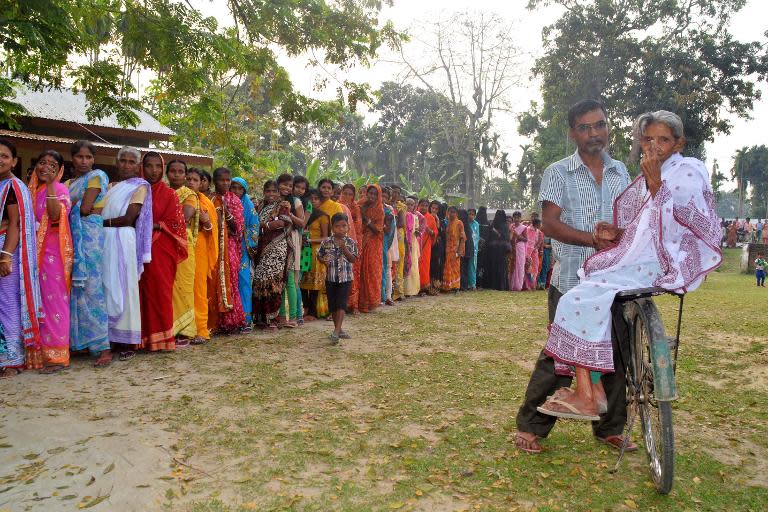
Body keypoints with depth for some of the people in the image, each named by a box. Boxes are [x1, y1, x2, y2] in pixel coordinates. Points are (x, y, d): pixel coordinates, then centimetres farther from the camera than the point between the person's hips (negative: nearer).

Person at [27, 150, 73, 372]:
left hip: (52, 250, -6)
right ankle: (38, 352, 16)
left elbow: (55, 216, -21)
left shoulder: (59, 188, -3)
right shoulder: (32, 188, 15)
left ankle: (57, 355, 0)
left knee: (54, 299, -4)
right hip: (34, 250, 6)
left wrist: (50, 184, -22)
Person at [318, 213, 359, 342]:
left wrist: (344, 248, -21)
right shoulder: (326, 242, -1)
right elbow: (319, 255, 10)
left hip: (345, 278, -2)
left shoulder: (351, 242, -4)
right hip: (330, 277, 2)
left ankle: (336, 331, -13)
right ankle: (338, 329, 23)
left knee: (341, 304, -10)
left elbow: (353, 259, -8)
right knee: (332, 305, 10)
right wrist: (324, 261, -11)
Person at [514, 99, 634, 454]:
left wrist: (616, 235, -12)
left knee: (616, 355, 9)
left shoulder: (620, 172, 16)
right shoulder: (558, 173, 1)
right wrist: (595, 240, -21)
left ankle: (609, 428, 27)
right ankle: (529, 427, 11)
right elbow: (550, 224, -9)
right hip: (571, 281, -4)